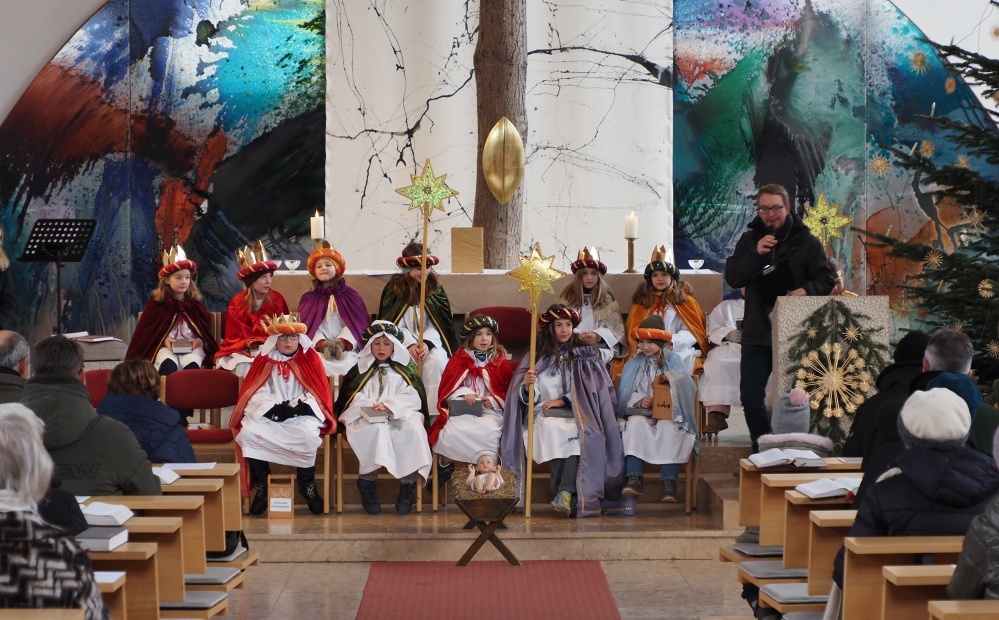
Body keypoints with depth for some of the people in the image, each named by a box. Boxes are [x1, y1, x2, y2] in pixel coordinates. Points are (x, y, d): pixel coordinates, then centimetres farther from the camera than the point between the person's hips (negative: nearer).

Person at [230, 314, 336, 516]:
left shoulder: (310, 358, 5)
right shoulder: (264, 360, 9)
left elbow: (317, 392, 0)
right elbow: (258, 392, 4)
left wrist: (297, 405, -14)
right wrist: (274, 406, -14)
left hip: (301, 414, -2)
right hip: (268, 414, 2)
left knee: (308, 435, -35)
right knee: (247, 434, -27)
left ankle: (307, 484, -13)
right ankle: (261, 485, -12)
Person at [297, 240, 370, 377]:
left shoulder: (350, 295, 15)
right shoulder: (309, 298, 17)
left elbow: (357, 322, 3)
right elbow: (310, 325, 4)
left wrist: (342, 343, -17)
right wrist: (321, 344, -19)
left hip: (346, 346, 0)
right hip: (318, 347, 0)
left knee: (348, 363, -35)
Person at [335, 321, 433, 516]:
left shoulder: (404, 370, 19)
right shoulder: (361, 370, 20)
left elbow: (412, 398, 4)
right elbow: (354, 398, 6)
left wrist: (390, 406, -13)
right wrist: (372, 407, -14)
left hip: (401, 415, 1)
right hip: (368, 418, -1)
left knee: (412, 429, -34)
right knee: (376, 429, -38)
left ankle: (408, 485, -32)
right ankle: (368, 483, -33)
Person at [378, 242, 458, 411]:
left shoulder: (435, 288, 6)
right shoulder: (395, 289, 1)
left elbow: (438, 323, 2)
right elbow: (393, 324, -3)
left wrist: (427, 343, -16)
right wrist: (410, 345, -17)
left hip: (431, 341, 1)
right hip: (403, 341, -1)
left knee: (436, 361, -31)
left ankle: (434, 412, -28)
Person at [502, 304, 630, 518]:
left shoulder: (584, 354, 15)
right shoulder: (539, 356, 16)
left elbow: (591, 390, 4)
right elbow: (530, 398, 10)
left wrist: (564, 400, -8)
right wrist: (527, 386, -14)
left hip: (578, 413, 0)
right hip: (545, 413, 0)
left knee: (581, 430, -36)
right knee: (552, 427, -36)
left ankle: (565, 493, -44)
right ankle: (566, 494, -37)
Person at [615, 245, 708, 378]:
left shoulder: (684, 299, 14)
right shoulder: (643, 300, 19)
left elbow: (691, 332, 3)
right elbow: (634, 331, 9)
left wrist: (672, 342, -16)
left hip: (678, 349, -1)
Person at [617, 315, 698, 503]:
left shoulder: (673, 360, 12)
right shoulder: (633, 364, 16)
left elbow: (688, 386, -3)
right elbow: (624, 396, 6)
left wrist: (670, 378, -23)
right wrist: (639, 402, -16)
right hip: (640, 413, 1)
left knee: (668, 428, -35)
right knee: (635, 423, -34)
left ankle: (669, 483, -38)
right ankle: (634, 479, -41)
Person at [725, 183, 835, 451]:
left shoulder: (806, 242, 0)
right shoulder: (749, 240, 7)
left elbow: (826, 280, -1)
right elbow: (732, 278, -2)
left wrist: (807, 290, -22)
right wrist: (756, 254, -16)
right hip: (757, 333, 2)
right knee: (751, 397, 4)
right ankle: (762, 448, 19)